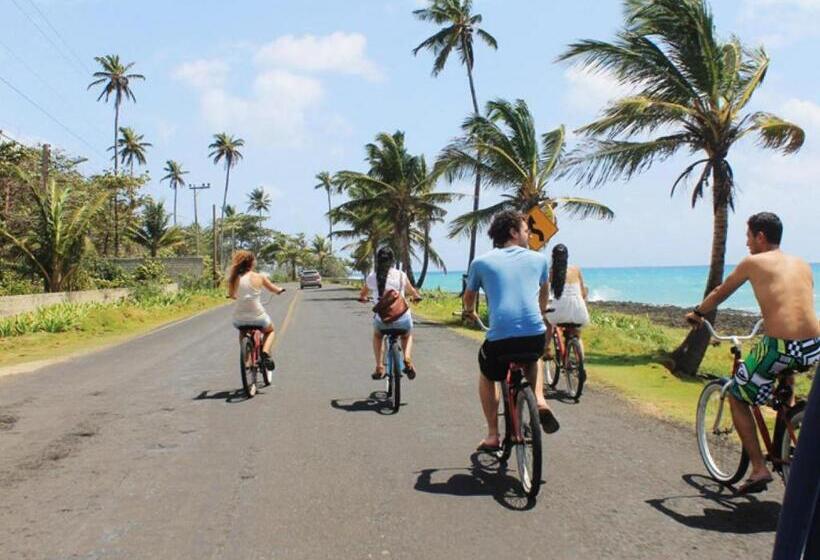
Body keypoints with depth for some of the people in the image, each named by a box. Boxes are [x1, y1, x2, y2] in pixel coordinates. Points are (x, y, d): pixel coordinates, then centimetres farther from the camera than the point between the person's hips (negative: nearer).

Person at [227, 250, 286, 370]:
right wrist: (280, 289, 32)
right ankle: (265, 352, 2)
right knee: (270, 331, 29)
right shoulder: (259, 277, -6)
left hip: (239, 319, 3)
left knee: (242, 333, 37)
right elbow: (274, 289, 8)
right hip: (257, 317, -3)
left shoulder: (234, 278, -2)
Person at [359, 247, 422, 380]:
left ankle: (379, 367, 21)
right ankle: (408, 359, 6)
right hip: (402, 318, -1)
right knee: (407, 336, 33)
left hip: (382, 319, 1)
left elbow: (362, 294, 20)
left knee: (377, 336, 35)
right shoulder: (401, 275, -3)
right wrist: (416, 297, 39)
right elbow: (411, 291, 15)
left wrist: (362, 298, 44)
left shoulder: (371, 277, 0)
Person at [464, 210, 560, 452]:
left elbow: (469, 297, 26)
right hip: (536, 336, 2)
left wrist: (470, 312, 49)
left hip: (500, 338, -1)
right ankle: (540, 402, 16)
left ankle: (492, 436, 24)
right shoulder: (538, 259, 13)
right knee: (533, 359, 38)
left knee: (487, 377, 29)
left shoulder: (481, 262, 9)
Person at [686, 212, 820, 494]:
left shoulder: (753, 262, 5)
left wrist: (697, 313, 35)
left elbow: (719, 294, 18)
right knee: (785, 370, 39)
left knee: (737, 398, 16)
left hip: (779, 347, -5)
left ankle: (759, 468, 10)